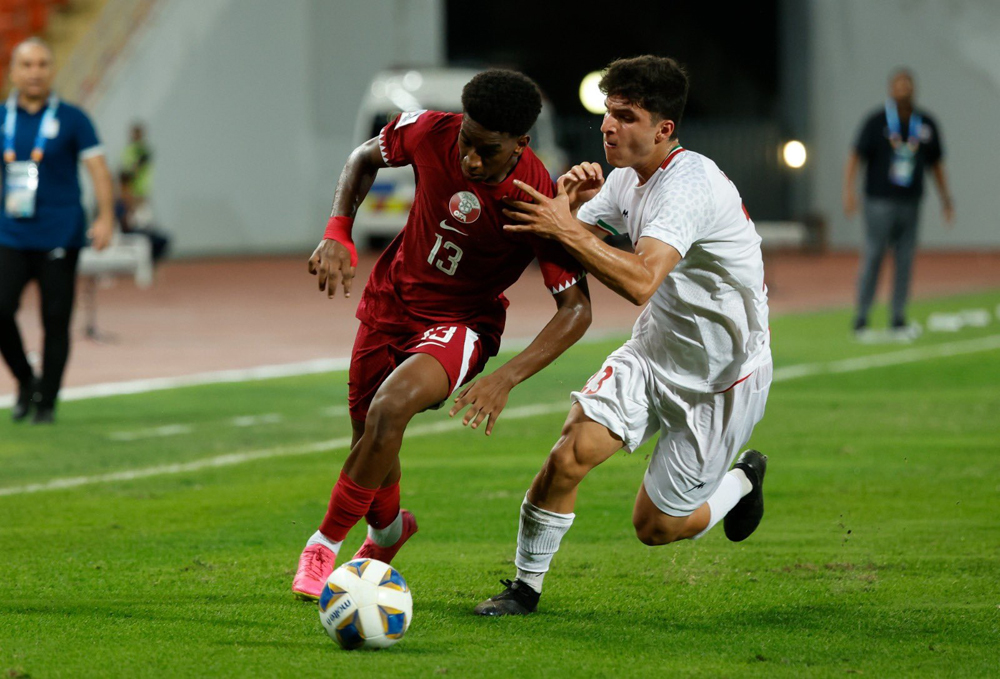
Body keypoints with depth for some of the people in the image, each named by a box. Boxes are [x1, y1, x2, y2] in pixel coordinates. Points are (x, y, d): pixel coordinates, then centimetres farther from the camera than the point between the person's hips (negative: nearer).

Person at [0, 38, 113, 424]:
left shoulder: (71, 119, 0)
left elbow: (98, 170, -3)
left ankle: (46, 402, 11)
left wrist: (105, 218, -15)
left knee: (56, 321, -1)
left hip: (59, 238, -2)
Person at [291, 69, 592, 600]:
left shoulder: (536, 202, -29)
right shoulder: (429, 132, -20)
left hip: (460, 322, -4)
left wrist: (505, 379, -35)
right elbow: (365, 158, 4)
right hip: (391, 300, 4)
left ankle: (326, 545, -12)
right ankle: (387, 531, 47)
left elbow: (576, 308, -24)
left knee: (389, 408, -30)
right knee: (369, 440, 11)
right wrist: (338, 234, -11)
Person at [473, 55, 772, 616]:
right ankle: (526, 586, 1)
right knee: (571, 455, -16)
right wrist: (570, 202, -16)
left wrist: (568, 228, -42)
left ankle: (742, 481, 33)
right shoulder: (628, 179, -2)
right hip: (654, 356, 6)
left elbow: (640, 281, -43)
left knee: (656, 527, 3)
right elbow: (570, 247, 5)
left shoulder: (688, 186, -30)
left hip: (724, 380, -6)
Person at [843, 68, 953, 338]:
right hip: (880, 202, -4)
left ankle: (898, 319, 10)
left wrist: (946, 200, 14)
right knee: (872, 258, -3)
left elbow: (936, 163, 17)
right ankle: (861, 320, 2)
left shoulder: (926, 124, 9)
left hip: (910, 203, 4)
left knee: (905, 260, 4)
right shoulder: (876, 122, -4)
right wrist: (849, 190, -20)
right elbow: (855, 157, -7)